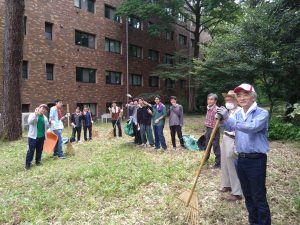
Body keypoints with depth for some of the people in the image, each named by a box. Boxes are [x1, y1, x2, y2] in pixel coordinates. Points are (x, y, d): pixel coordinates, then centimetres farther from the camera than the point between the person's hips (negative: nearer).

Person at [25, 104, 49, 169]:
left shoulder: (45, 117, 11)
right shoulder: (32, 115, -3)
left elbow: (46, 126, 20)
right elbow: (29, 122, -22)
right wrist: (35, 114, -25)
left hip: (41, 136, 5)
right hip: (33, 136, -5)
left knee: (39, 150, 11)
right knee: (31, 150, -3)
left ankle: (38, 161, 25)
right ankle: (27, 163, 8)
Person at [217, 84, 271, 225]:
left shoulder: (262, 113, -13)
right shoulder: (237, 114, 8)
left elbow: (252, 127, -30)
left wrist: (227, 118, -34)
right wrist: (223, 118, -9)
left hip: (256, 160, -6)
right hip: (241, 159, 6)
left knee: (259, 198, 3)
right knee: (248, 196, 19)